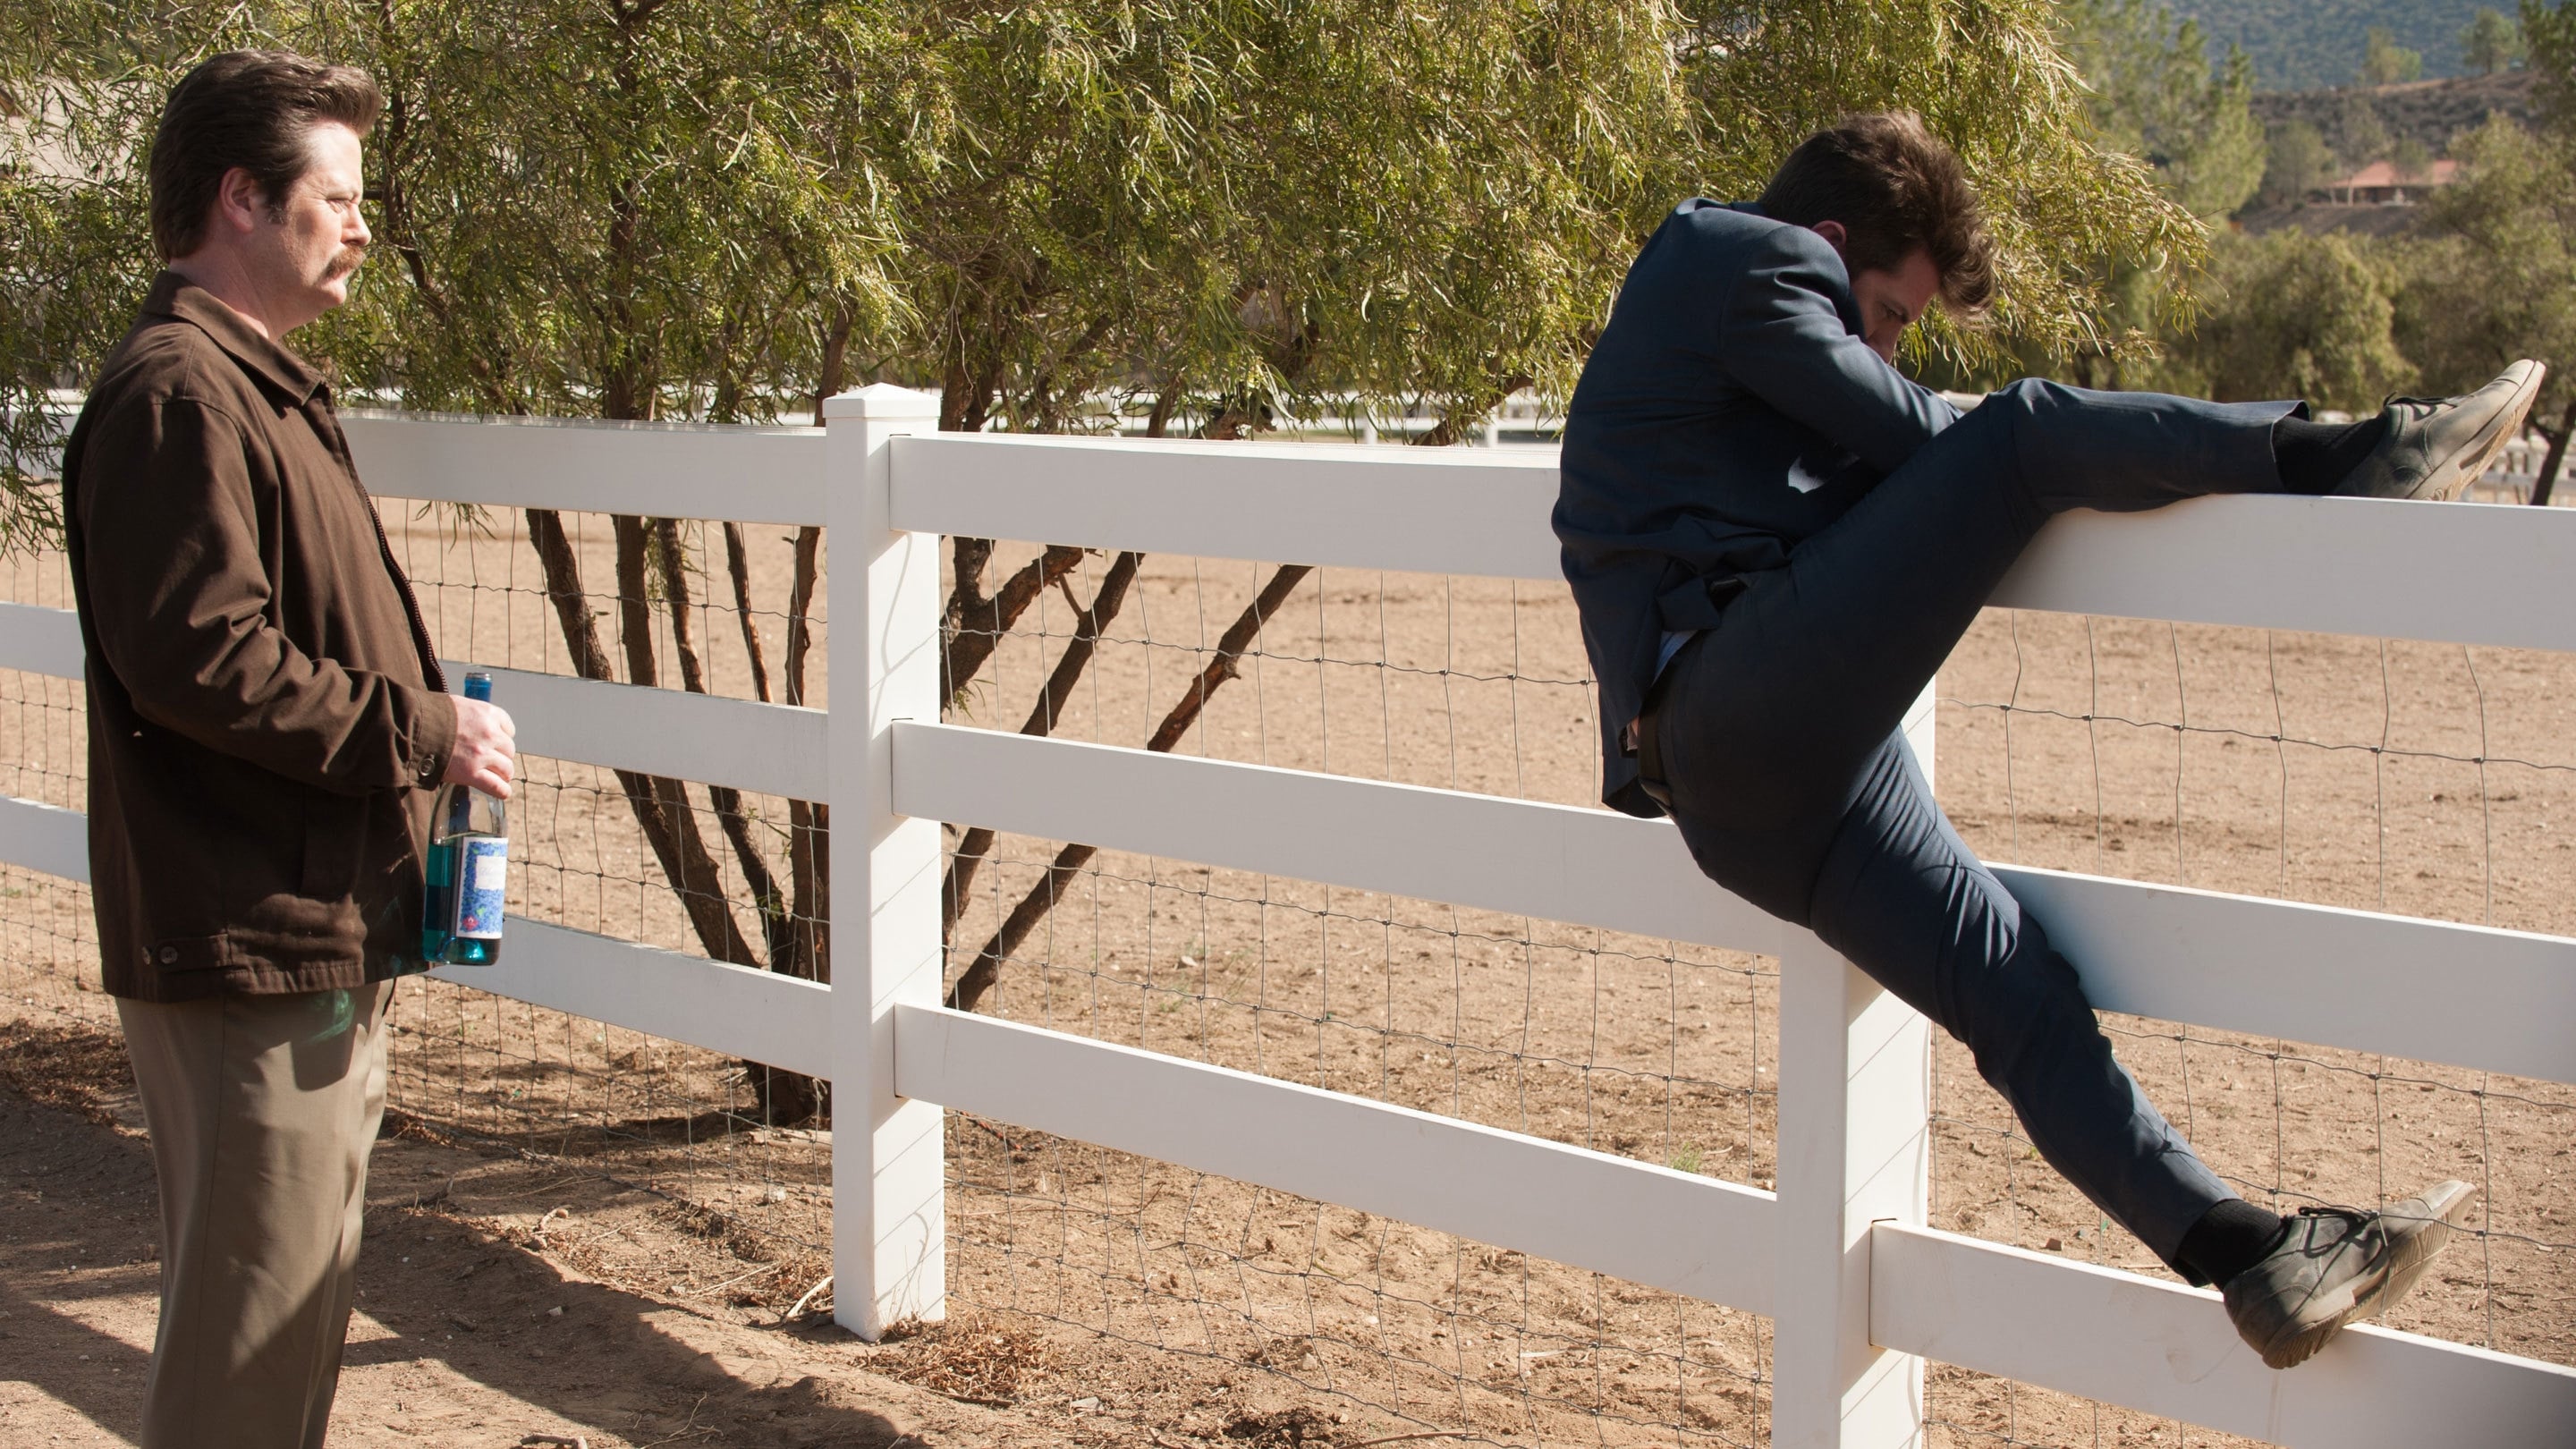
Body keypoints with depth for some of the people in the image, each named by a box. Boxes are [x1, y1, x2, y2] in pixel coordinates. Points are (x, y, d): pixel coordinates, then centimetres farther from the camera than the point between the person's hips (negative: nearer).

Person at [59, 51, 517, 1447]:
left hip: (316, 932, 11)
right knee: (252, 1328, -5)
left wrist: (419, 733, 14)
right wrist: (421, 732, -17)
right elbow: (194, 654, -24)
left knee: (302, 1293, 18)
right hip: (247, 933, -11)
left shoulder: (257, 386, 19)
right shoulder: (176, 391, -15)